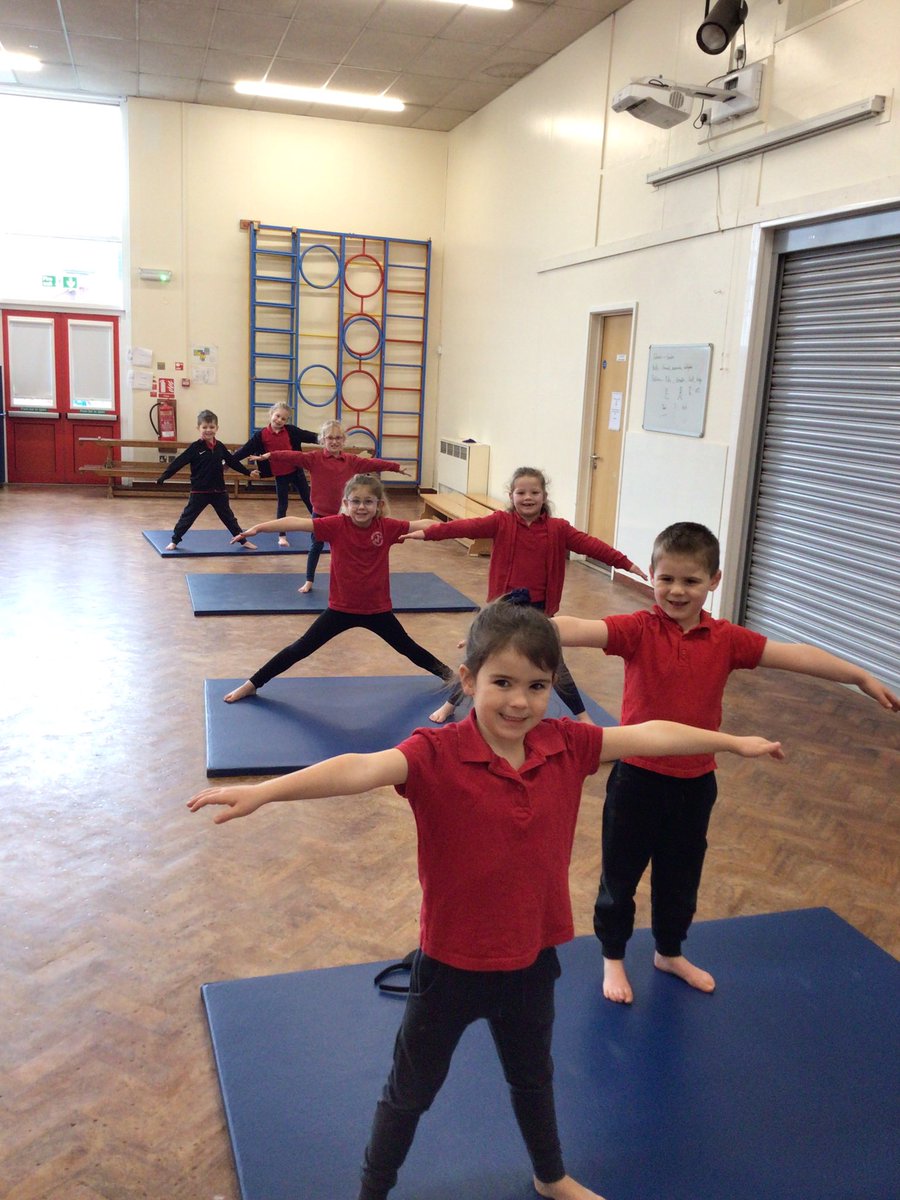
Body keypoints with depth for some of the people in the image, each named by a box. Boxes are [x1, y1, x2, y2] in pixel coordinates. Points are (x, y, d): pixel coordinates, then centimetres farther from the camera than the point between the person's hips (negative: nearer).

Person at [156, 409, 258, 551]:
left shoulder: (220, 447, 3)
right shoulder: (195, 447, -10)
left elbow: (233, 462, 16)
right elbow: (179, 462, -14)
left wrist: (248, 473, 23)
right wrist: (164, 476, -21)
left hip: (219, 491, 4)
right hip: (199, 491, -4)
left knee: (228, 517, 14)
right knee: (188, 516, 2)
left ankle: (243, 540, 22)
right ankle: (174, 541, 13)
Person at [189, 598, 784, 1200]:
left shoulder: (566, 745, -12)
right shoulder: (437, 754, -27)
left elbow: (650, 735, -1)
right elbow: (360, 768, -43)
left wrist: (733, 742, 8)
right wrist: (263, 790, -57)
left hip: (531, 958, 4)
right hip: (452, 963, -4)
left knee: (533, 1076, 31)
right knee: (411, 1090, 19)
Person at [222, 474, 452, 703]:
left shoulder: (387, 527, -10)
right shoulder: (336, 525, -16)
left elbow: (421, 525, -8)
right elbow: (297, 522, -23)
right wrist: (258, 527, -32)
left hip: (377, 609, 1)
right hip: (341, 607, -1)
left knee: (407, 647, 19)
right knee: (301, 648, 3)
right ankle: (252, 684, 15)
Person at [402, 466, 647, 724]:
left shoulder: (557, 529, -2)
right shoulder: (501, 522, -6)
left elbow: (590, 545, -6)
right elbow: (466, 527, -16)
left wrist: (625, 563, -10)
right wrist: (428, 532, -26)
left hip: (538, 609, 0)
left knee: (555, 665, 10)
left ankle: (581, 715, 26)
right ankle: (449, 704, 30)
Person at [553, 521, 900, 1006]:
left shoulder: (726, 639, -5)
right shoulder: (639, 630, -16)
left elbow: (795, 655, -3)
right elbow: (579, 629, -31)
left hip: (695, 782, 3)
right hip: (637, 777, -3)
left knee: (681, 876, 22)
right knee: (620, 874, 14)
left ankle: (670, 952, 47)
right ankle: (613, 957, 37)